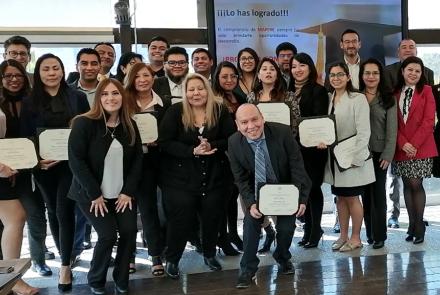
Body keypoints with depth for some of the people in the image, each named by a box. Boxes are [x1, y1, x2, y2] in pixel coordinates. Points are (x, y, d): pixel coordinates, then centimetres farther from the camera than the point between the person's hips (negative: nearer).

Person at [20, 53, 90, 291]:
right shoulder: (29, 102, 3)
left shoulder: (77, 97, 0)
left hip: (71, 163, -2)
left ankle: (65, 265, 5)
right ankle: (65, 256, 29)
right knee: (54, 212, 12)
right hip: (44, 166, 2)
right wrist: (36, 160, -15)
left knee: (64, 212, -6)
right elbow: (25, 137, 1)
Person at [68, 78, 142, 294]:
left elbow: (137, 159, 4)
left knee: (129, 231, -9)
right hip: (92, 194, -4)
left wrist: (128, 191, -6)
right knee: (108, 235, -14)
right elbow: (76, 160, -16)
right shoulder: (84, 123, -12)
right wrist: (95, 194, -17)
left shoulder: (130, 125, 3)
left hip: (123, 193, 4)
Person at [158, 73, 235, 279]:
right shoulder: (175, 112, -8)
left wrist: (212, 146, -23)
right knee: (181, 220, 2)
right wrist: (192, 150, -25)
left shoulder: (220, 110, -2)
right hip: (181, 178, -2)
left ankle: (209, 254, 38)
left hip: (213, 177, 3)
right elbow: (165, 142, -14)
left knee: (212, 217, 13)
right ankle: (172, 259, 25)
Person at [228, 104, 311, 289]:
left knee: (286, 227, -2)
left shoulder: (283, 132, -25)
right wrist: (250, 203, -23)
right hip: (257, 191, 1)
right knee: (251, 222, -12)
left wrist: (301, 198, -22)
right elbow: (240, 178, -11)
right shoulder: (234, 143, -19)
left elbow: (297, 166, -19)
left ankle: (283, 258, 31)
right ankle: (248, 269, 7)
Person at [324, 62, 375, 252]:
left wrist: (354, 157, -19)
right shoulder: (328, 98, 8)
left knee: (352, 197, 3)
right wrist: (321, 140, -10)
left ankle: (355, 238, 16)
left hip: (352, 157, -5)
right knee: (340, 197, 13)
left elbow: (363, 132, -14)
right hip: (334, 156, 5)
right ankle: (343, 235, 24)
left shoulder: (358, 99, -9)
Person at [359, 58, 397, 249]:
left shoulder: (388, 99, 1)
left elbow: (392, 129, -4)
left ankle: (379, 235, 9)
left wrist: (388, 154, -11)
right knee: (365, 192, 8)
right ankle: (369, 232, 18)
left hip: (379, 153, -2)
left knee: (378, 193, 1)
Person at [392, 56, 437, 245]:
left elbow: (429, 121, -8)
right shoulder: (395, 93, 9)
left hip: (421, 147, -3)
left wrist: (414, 144, -14)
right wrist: (403, 143, -10)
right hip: (401, 148, 3)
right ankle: (412, 225, 16)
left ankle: (419, 226, 8)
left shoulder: (426, 91, 0)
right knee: (407, 185, 7)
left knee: (416, 185, -4)